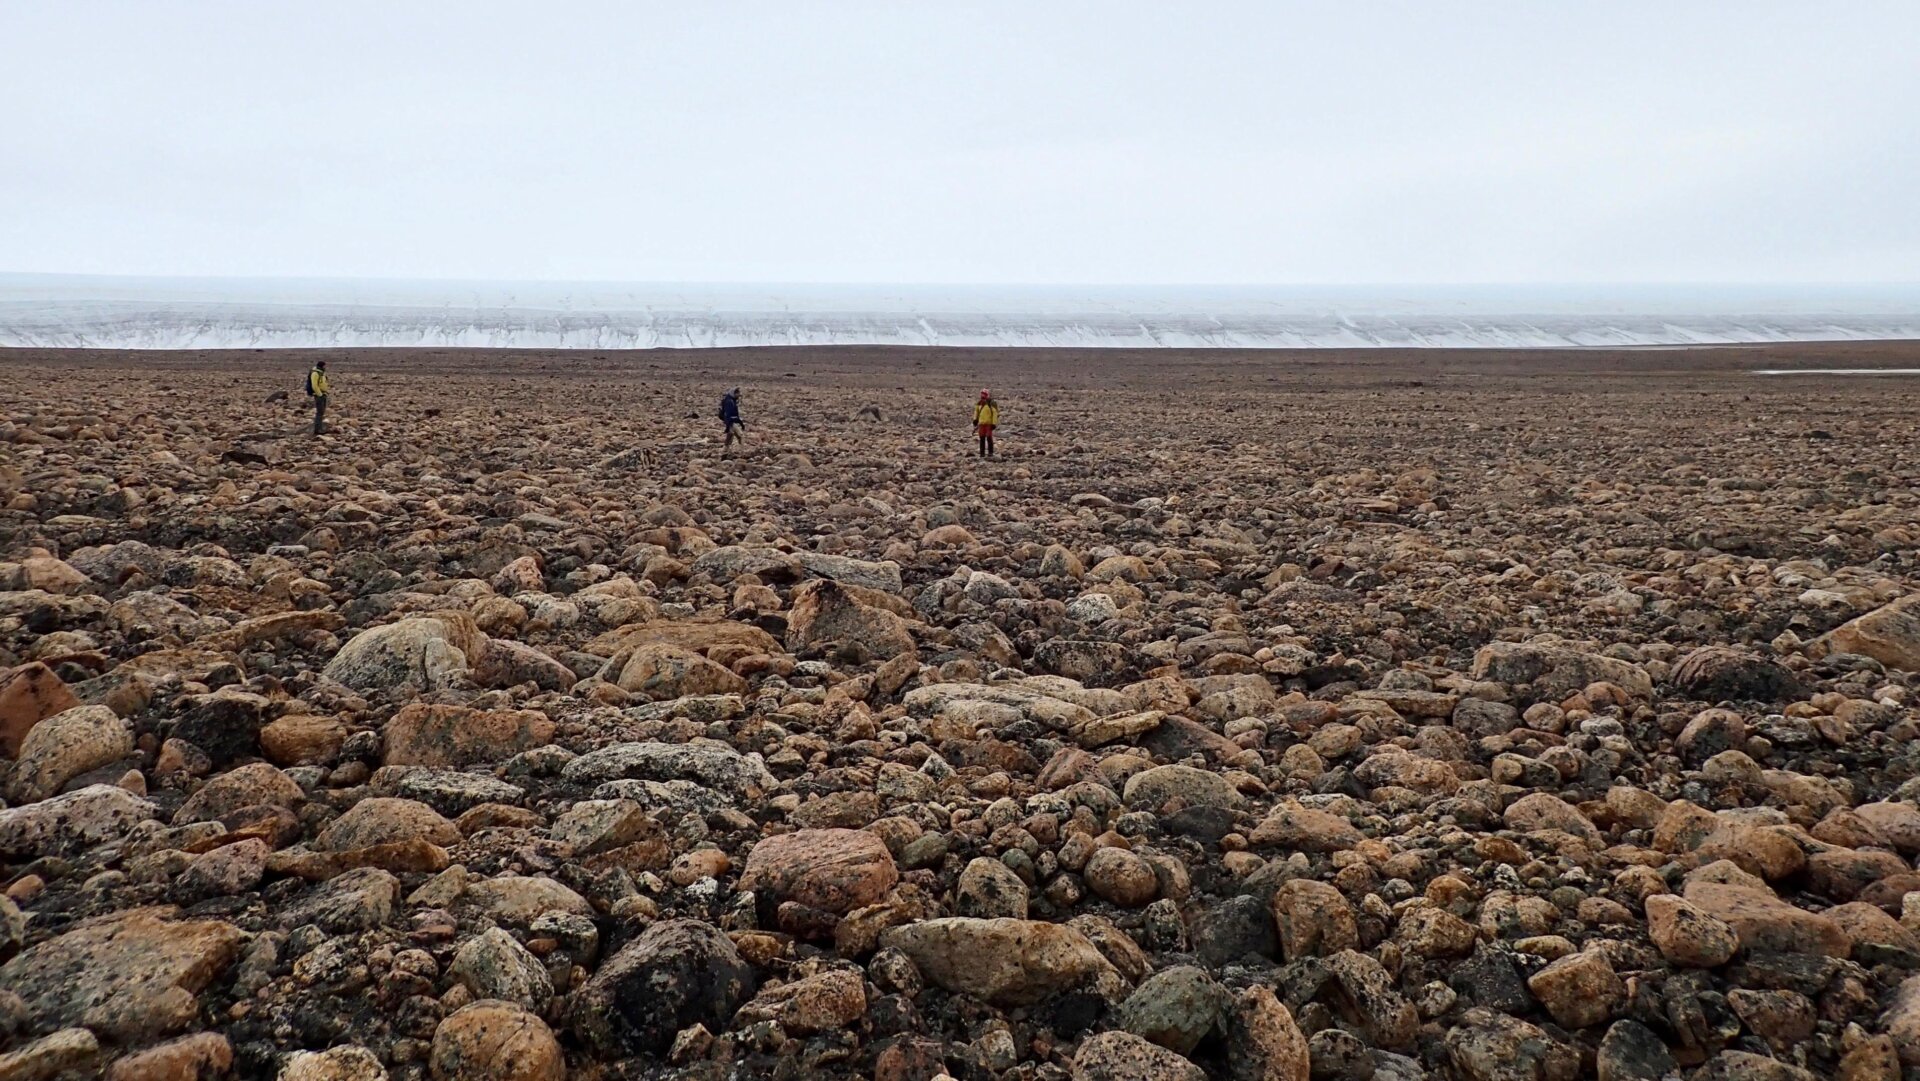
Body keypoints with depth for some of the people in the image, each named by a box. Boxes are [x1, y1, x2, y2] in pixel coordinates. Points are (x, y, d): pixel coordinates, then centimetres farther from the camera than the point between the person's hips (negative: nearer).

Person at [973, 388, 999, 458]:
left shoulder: (992, 404, -12)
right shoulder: (980, 404, 9)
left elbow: (995, 414, -12)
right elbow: (976, 411, 23)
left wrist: (993, 424, -15)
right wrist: (975, 419, 14)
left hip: (989, 423, -6)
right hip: (981, 423, 6)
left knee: (989, 438, -4)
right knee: (982, 438, 8)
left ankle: (990, 453, 4)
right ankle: (982, 453, 14)